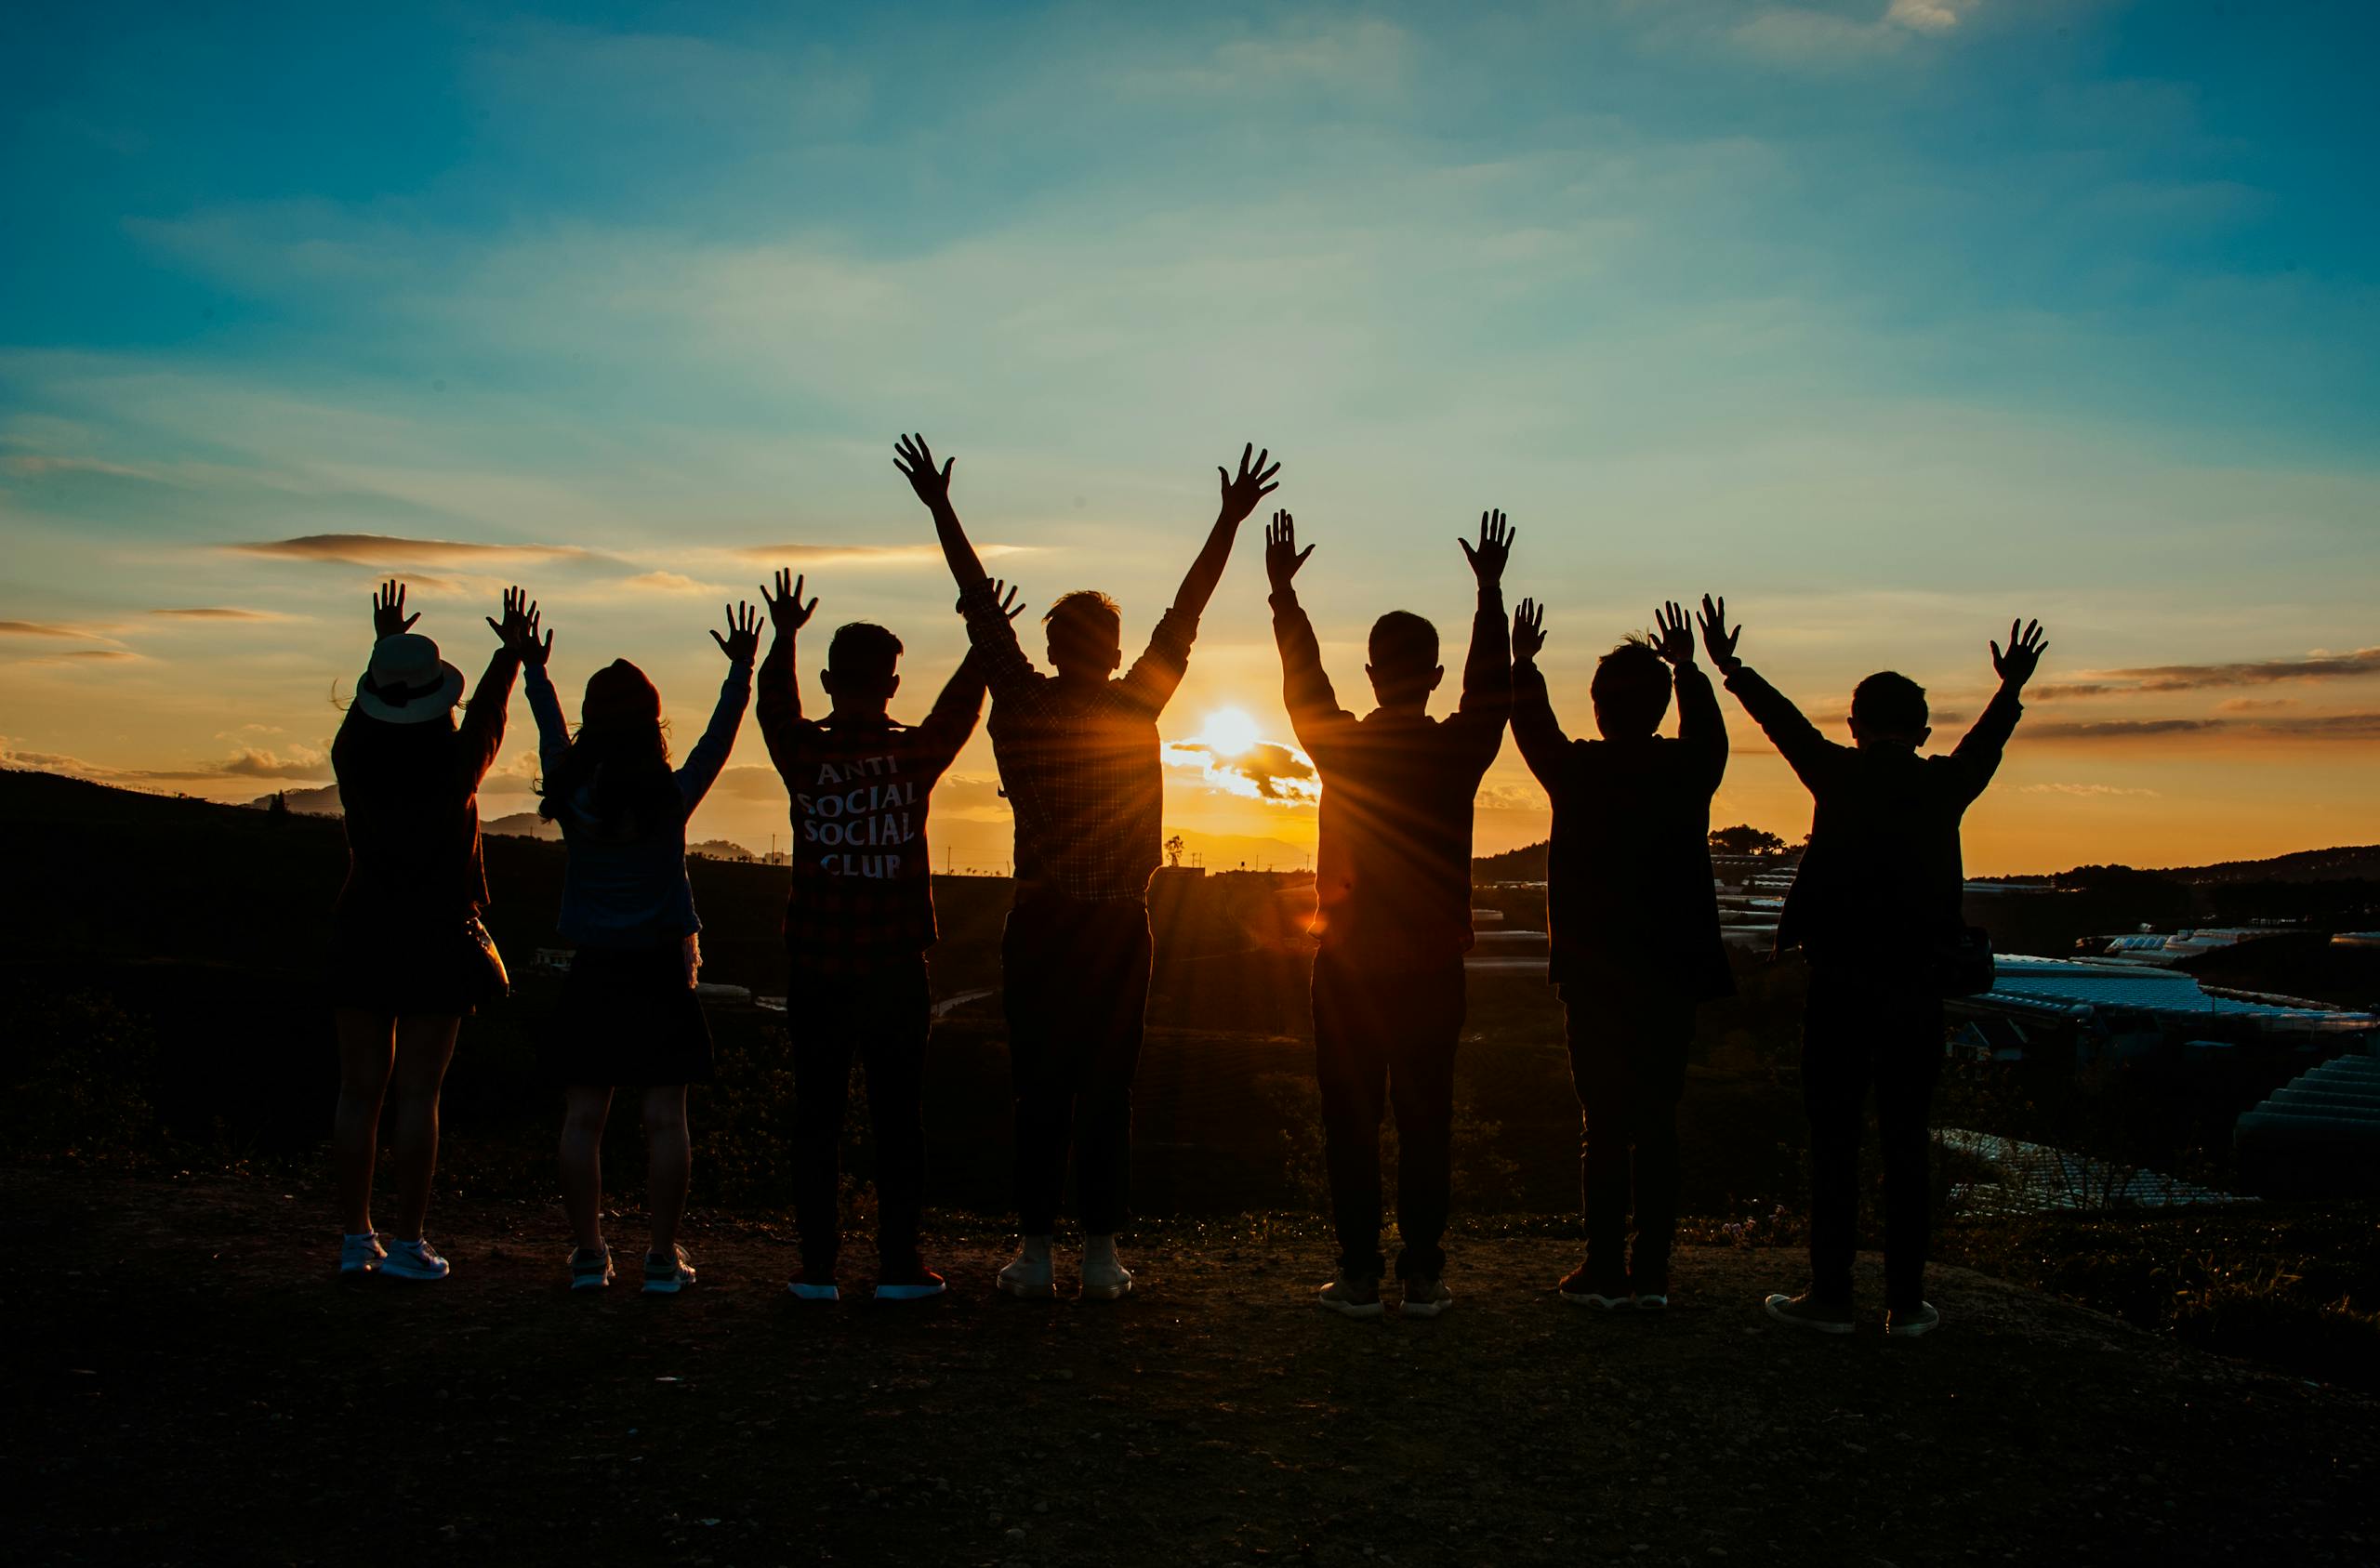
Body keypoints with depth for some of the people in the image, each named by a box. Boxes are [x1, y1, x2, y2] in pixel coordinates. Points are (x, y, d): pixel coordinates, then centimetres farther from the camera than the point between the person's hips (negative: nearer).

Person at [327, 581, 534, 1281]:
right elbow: (489, 714, 11)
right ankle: (407, 1242, 0)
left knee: (360, 1090, 7)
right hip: (437, 940, -3)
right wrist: (511, 651, 26)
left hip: (363, 936, 3)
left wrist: (385, 644, 36)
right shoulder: (455, 767, -9)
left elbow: (363, 709, 20)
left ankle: (355, 1237, 11)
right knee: (417, 1094, -1)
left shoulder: (354, 759, -3)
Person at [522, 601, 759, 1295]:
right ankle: (664, 1257, 2)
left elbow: (551, 735, 14)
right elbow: (719, 736, 4)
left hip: (592, 975, 2)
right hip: (660, 972, -1)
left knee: (583, 1118, 6)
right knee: (665, 1117, 1)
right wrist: (742, 669, 13)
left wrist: (534, 670, 28)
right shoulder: (673, 797, -8)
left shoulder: (572, 796, -3)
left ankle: (589, 1254, 8)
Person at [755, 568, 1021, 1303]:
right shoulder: (915, 755, -5)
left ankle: (817, 1264, 7)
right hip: (895, 967, 0)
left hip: (816, 968, 1)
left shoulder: (804, 756, -4)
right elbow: (958, 707, 12)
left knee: (817, 1113, 6)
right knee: (898, 1116, 5)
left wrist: (783, 637, 24)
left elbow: (773, 708, 16)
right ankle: (899, 1264, 7)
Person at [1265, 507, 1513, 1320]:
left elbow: (1302, 678, 11)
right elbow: (1491, 685, 13)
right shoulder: (1459, 749, -5)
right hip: (1433, 965, 1)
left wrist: (1284, 590, 21)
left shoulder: (1340, 746, -5)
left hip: (1348, 964, -1)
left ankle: (1359, 1275, 5)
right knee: (1426, 1120, 5)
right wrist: (1491, 590, 21)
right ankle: (1422, 1275, 8)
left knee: (1351, 1122, 4)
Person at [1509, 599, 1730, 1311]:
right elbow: (1709, 731, 23)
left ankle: (1604, 1271, 3)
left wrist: (1523, 663, 30)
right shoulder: (1689, 770, -1)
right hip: (1671, 974, 2)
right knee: (1657, 1122, 6)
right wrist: (1688, 667, 38)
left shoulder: (1578, 771, -8)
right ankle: (1651, 1273, 8)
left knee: (1603, 1121, 2)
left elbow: (1533, 730, 14)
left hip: (1595, 974, -2)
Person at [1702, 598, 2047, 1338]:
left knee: (1833, 1141, 3)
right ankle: (1906, 1301, 9)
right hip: (1917, 989, 2)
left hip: (1839, 984, -2)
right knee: (1906, 1145, 7)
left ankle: (1830, 1296, 4)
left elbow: (1786, 721, 12)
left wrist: (1730, 667, 25)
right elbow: (1986, 742, 19)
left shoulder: (1838, 774, -1)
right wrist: (2013, 687, 33)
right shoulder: (1946, 783, 1)